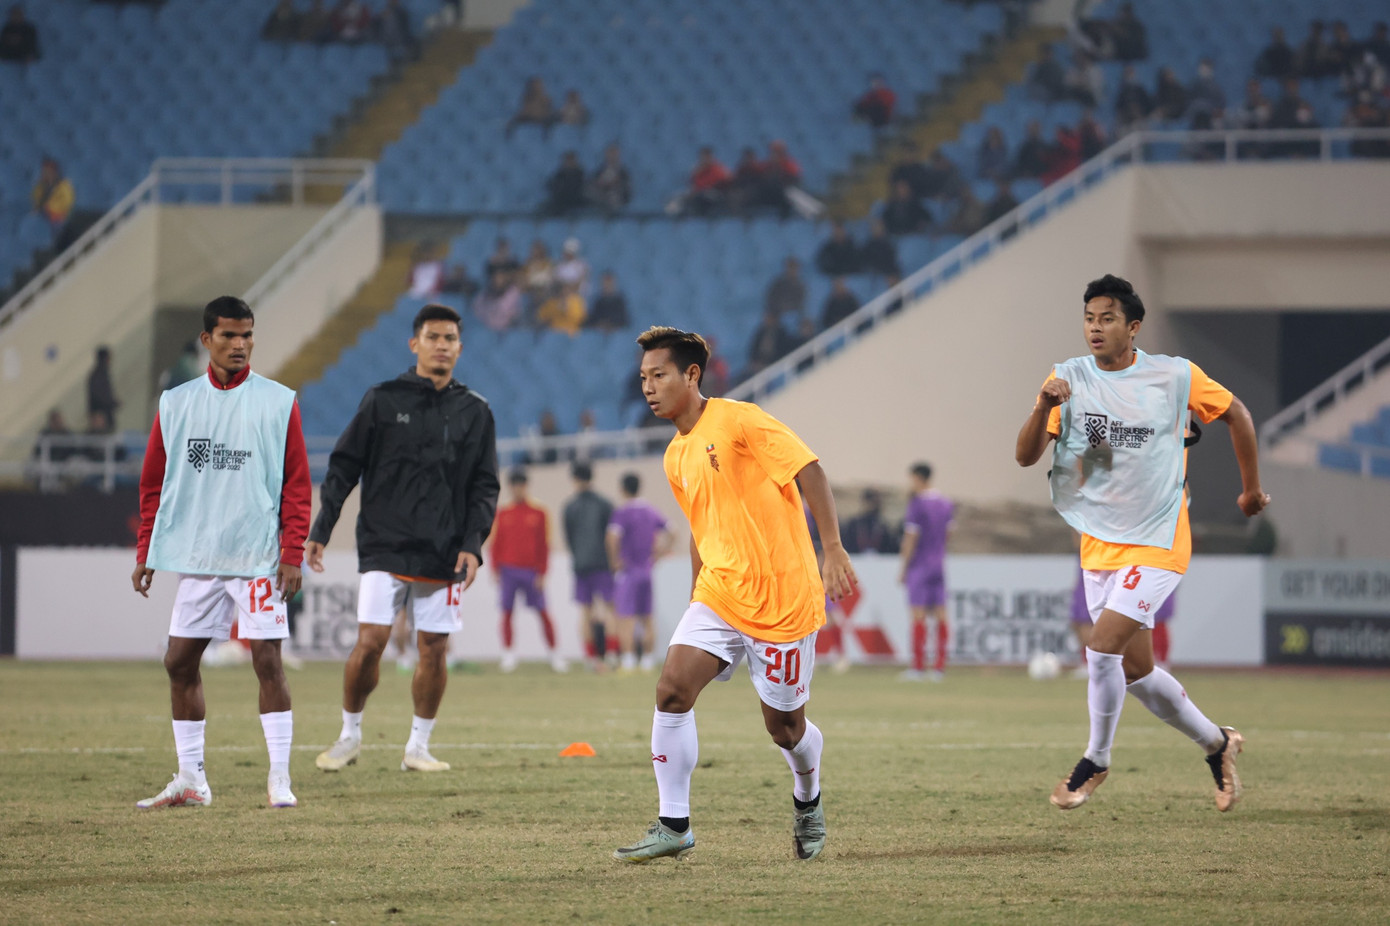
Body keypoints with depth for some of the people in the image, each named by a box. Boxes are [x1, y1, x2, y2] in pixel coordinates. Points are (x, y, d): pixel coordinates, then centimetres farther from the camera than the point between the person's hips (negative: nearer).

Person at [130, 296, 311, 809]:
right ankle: (190, 780, 13)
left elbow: (296, 484, 0)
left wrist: (292, 554, -7)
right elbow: (154, 483, 13)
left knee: (267, 660, -8)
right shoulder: (175, 404, 8)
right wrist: (146, 553, 8)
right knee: (180, 662, 4)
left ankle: (280, 777, -2)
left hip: (257, 555, -4)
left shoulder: (278, 403, 0)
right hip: (195, 556, 4)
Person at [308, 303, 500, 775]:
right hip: (384, 546, -2)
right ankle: (350, 735, 11)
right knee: (370, 642, -9)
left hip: (444, 554, 2)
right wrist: (320, 531, -1)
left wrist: (473, 544, -4)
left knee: (434, 648, 0)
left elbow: (484, 487, 9)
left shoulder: (475, 411, 8)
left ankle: (419, 745, 13)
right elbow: (343, 467, 5)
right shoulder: (383, 400, 3)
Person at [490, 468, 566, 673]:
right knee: (507, 612, -4)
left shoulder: (538, 513, 3)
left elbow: (544, 545, 2)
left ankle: (553, 654, 8)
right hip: (508, 570, 1)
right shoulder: (502, 513, 8)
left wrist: (542, 573, -3)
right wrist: (496, 569, 0)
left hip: (531, 571, -1)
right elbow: (496, 543, 9)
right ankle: (508, 654, 2)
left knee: (543, 612, -1)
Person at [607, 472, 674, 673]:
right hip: (647, 571, 6)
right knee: (647, 619, 11)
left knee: (625, 618, -5)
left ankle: (628, 659, -11)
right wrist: (656, 556, 13)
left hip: (627, 571, -6)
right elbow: (670, 537, 11)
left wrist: (614, 560, -14)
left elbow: (613, 538, -26)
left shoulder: (621, 512, -11)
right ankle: (648, 660, 12)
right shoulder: (652, 512, 8)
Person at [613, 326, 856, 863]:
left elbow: (810, 472, -15)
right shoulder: (675, 458, 12)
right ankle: (673, 826, -9)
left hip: (783, 601, -6)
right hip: (718, 595, 6)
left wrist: (833, 550, -23)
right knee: (672, 691, -14)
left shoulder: (738, 421, -11)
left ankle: (807, 802, 36)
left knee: (784, 727, 4)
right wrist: (696, 604, 22)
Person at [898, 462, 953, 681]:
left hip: (919, 565, -7)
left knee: (918, 615, -5)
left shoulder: (917, 503, -11)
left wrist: (904, 567, -6)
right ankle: (939, 666, 3)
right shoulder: (946, 504, 10)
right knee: (940, 615, 5)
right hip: (939, 564, 7)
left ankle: (918, 667, -6)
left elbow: (912, 537, -12)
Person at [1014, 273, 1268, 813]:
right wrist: (1043, 408, -26)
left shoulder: (1175, 377, -7)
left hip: (1156, 544, -4)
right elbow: (1025, 456, -7)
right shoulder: (1068, 379, -1)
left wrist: (1251, 488, 15)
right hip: (1099, 544, 5)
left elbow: (1236, 415, 9)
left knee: (1102, 649, -19)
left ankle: (1096, 761, 1)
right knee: (1134, 671, 9)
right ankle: (1216, 744, 31)